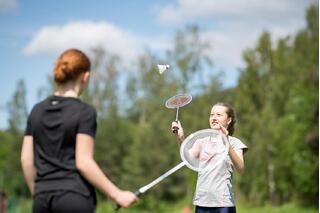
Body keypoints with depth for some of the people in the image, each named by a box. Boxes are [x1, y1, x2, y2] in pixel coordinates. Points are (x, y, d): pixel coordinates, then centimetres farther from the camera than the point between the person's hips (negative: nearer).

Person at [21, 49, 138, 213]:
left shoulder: (37, 111, 9)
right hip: (75, 197, -5)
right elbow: (83, 162, -13)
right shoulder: (85, 112, -7)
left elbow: (26, 159, 9)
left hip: (43, 199, 5)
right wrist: (117, 194, -10)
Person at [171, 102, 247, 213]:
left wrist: (227, 144, -31)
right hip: (202, 202, 3)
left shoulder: (234, 142, 2)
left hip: (223, 204, -3)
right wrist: (181, 139, -23)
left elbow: (240, 167, -17)